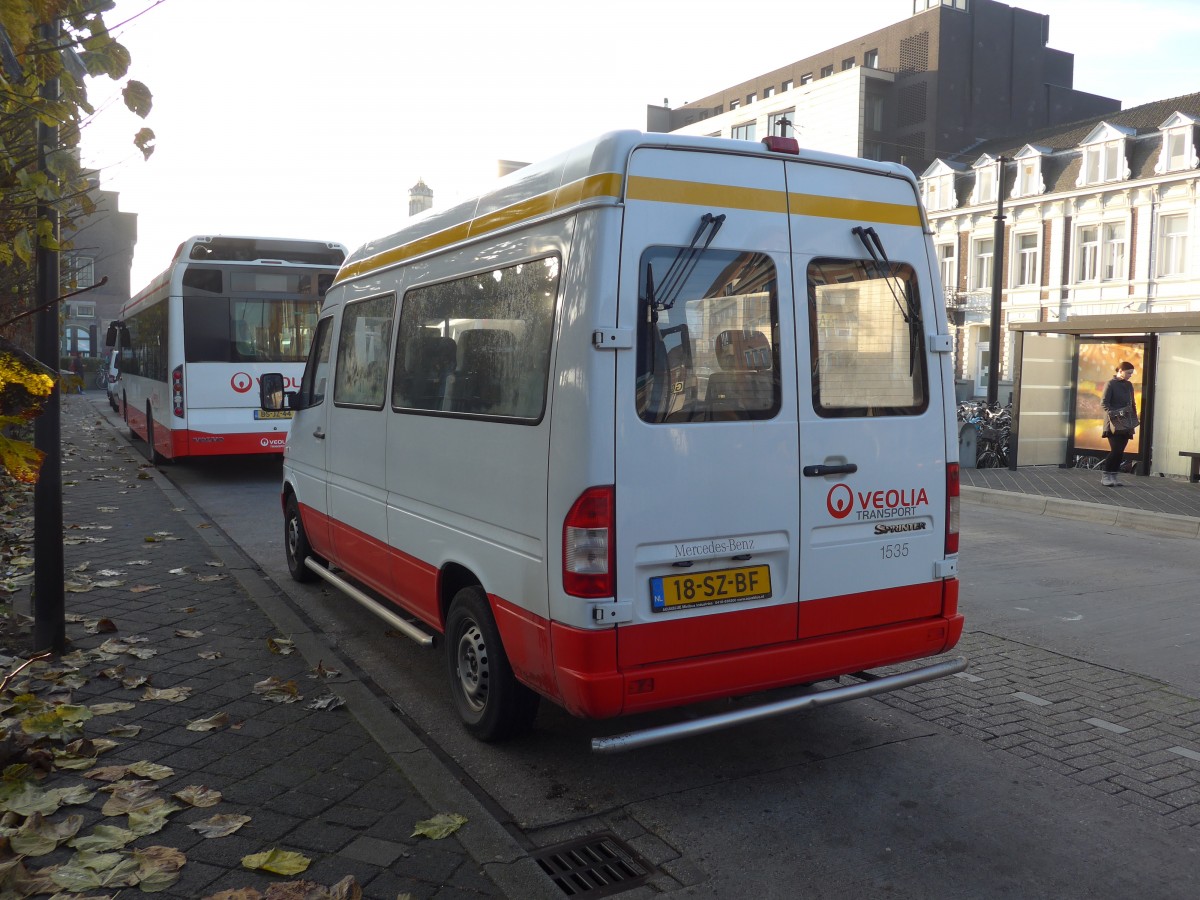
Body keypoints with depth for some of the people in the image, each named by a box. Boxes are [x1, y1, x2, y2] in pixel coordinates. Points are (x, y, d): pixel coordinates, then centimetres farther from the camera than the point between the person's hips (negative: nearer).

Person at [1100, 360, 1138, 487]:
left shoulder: (1128, 385, 14)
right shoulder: (1111, 384, -6)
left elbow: (1132, 404, 19)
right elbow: (1103, 403, -11)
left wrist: (1134, 421, 13)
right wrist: (1114, 414, -21)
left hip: (1125, 424, 6)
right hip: (1114, 424, -6)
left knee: (1120, 451, 4)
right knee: (1115, 450, -12)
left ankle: (1115, 476, 10)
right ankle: (1106, 477, -3)